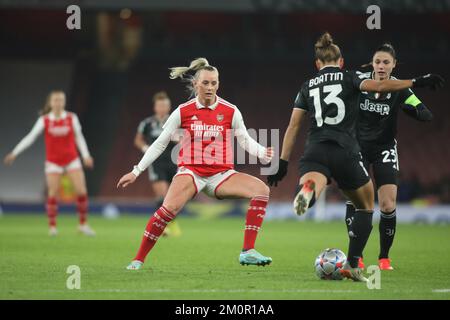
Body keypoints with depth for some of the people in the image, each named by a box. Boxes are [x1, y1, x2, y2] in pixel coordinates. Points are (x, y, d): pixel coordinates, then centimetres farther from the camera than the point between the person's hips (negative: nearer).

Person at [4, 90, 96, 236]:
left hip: (72, 160, 1)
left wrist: (86, 155, 1)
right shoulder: (44, 120, -4)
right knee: (52, 194, -7)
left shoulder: (72, 118, -1)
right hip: (53, 162, -1)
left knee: (82, 191, -8)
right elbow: (30, 137, -6)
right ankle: (52, 226, 7)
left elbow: (79, 137, 8)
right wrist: (14, 153, -11)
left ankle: (83, 224, 6)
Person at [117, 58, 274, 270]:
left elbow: (246, 141, 9)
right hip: (191, 171, -2)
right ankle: (138, 259, -16)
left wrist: (263, 153, -13)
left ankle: (248, 252, -18)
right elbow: (159, 144, 5)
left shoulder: (230, 111, 1)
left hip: (221, 175, 2)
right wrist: (136, 172, 4)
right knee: (170, 208, -30)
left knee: (261, 189, -21)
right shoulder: (183, 112, -1)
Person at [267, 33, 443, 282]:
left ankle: (308, 188, -58)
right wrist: (417, 83, -13)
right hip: (345, 153, -2)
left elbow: (293, 127, 14)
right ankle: (352, 265, 10)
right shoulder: (350, 78, 9)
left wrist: (282, 163, 17)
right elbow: (379, 86, -11)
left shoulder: (308, 86, 19)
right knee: (366, 206, 19)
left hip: (315, 153, 2)